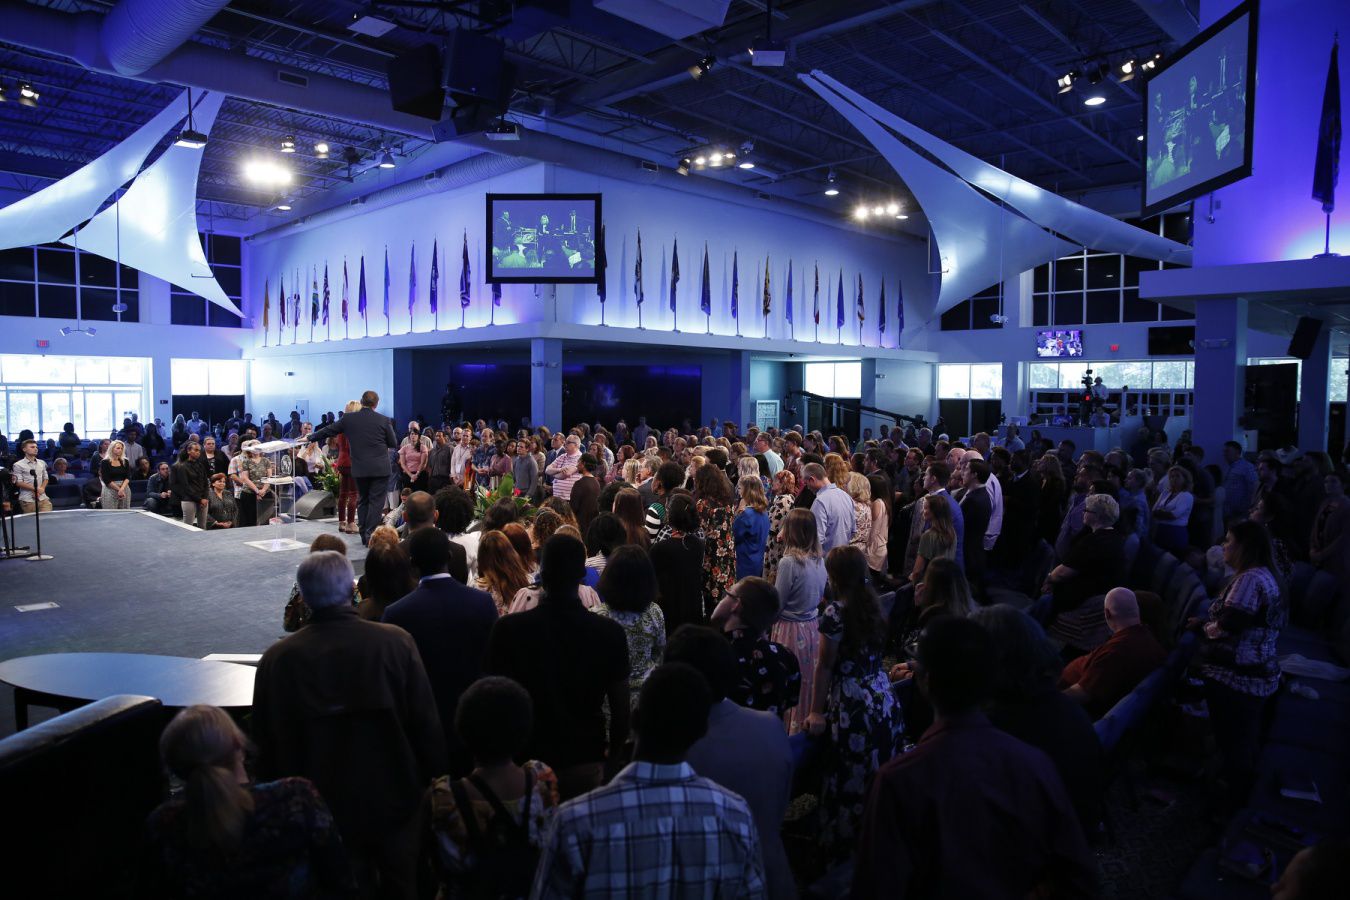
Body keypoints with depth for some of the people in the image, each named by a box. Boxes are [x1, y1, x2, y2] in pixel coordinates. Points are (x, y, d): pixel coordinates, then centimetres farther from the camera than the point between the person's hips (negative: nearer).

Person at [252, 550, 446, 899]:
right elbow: (426, 723, -14)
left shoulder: (276, 659, -16)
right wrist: (433, 780, 3)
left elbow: (265, 742, -5)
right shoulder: (396, 642, -20)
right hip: (393, 801, -1)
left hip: (326, 808, 1)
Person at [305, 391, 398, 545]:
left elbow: (328, 430, 11)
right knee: (376, 501, 0)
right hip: (380, 468, -2)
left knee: (362, 500, 14)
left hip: (359, 468, 3)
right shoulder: (384, 420, -5)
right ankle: (371, 534, -5)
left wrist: (309, 437, 26)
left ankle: (364, 535, 17)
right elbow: (394, 444, 1)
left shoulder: (348, 419, 0)